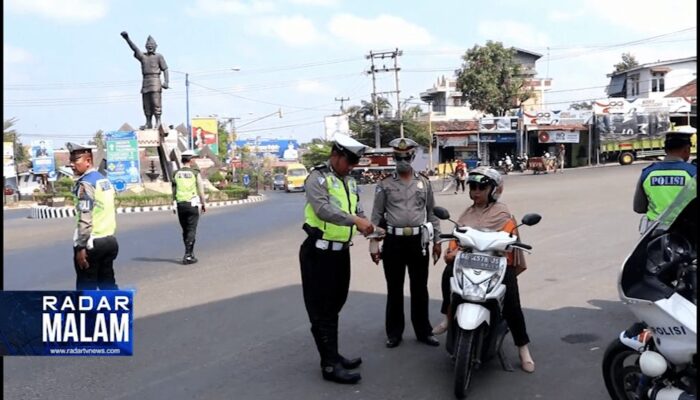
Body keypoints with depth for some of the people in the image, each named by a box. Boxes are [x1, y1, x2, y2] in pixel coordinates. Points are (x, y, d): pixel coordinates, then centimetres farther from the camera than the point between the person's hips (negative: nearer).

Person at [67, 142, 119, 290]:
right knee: (108, 283, 15)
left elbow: (85, 219, -20)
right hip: (110, 240, 8)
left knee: (86, 288, 2)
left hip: (92, 243, -8)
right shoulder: (104, 180, 12)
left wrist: (81, 247, -18)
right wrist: (108, 234, 20)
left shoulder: (85, 184, -14)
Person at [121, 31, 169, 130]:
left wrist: (166, 82, -12)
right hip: (145, 82, 4)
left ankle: (158, 122, -6)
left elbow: (165, 69, 0)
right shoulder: (142, 56, 15)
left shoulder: (159, 56, 5)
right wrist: (127, 39, -15)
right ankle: (148, 123, 8)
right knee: (146, 104, 4)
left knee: (156, 102, -10)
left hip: (155, 81, -4)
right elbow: (134, 48, 1)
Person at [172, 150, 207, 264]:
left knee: (185, 230, 15)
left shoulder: (176, 174, 5)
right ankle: (187, 256, -9)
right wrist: (204, 204, 5)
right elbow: (201, 190, -5)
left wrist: (174, 205, 12)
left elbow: (174, 191, 5)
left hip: (180, 204, 4)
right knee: (191, 230, -2)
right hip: (192, 204, -4)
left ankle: (190, 254, 22)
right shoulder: (195, 173, -5)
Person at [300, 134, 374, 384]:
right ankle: (330, 365, 1)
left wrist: (367, 226, -5)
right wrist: (355, 220, -36)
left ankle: (333, 355, 29)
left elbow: (357, 210, 17)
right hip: (319, 252, -9)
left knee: (334, 306, 17)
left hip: (341, 251, 9)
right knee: (322, 309, -3)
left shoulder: (349, 182, 15)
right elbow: (323, 209, -27)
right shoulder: (317, 177, -12)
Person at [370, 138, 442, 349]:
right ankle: (394, 332, 19)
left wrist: (437, 240, 6)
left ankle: (423, 330, 21)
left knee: (419, 288, 9)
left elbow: (432, 213, 10)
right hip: (394, 241, -1)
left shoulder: (424, 182, 7)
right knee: (394, 289, 8)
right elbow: (377, 215, 0)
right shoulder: (385, 184, 1)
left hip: (418, 241, 1)